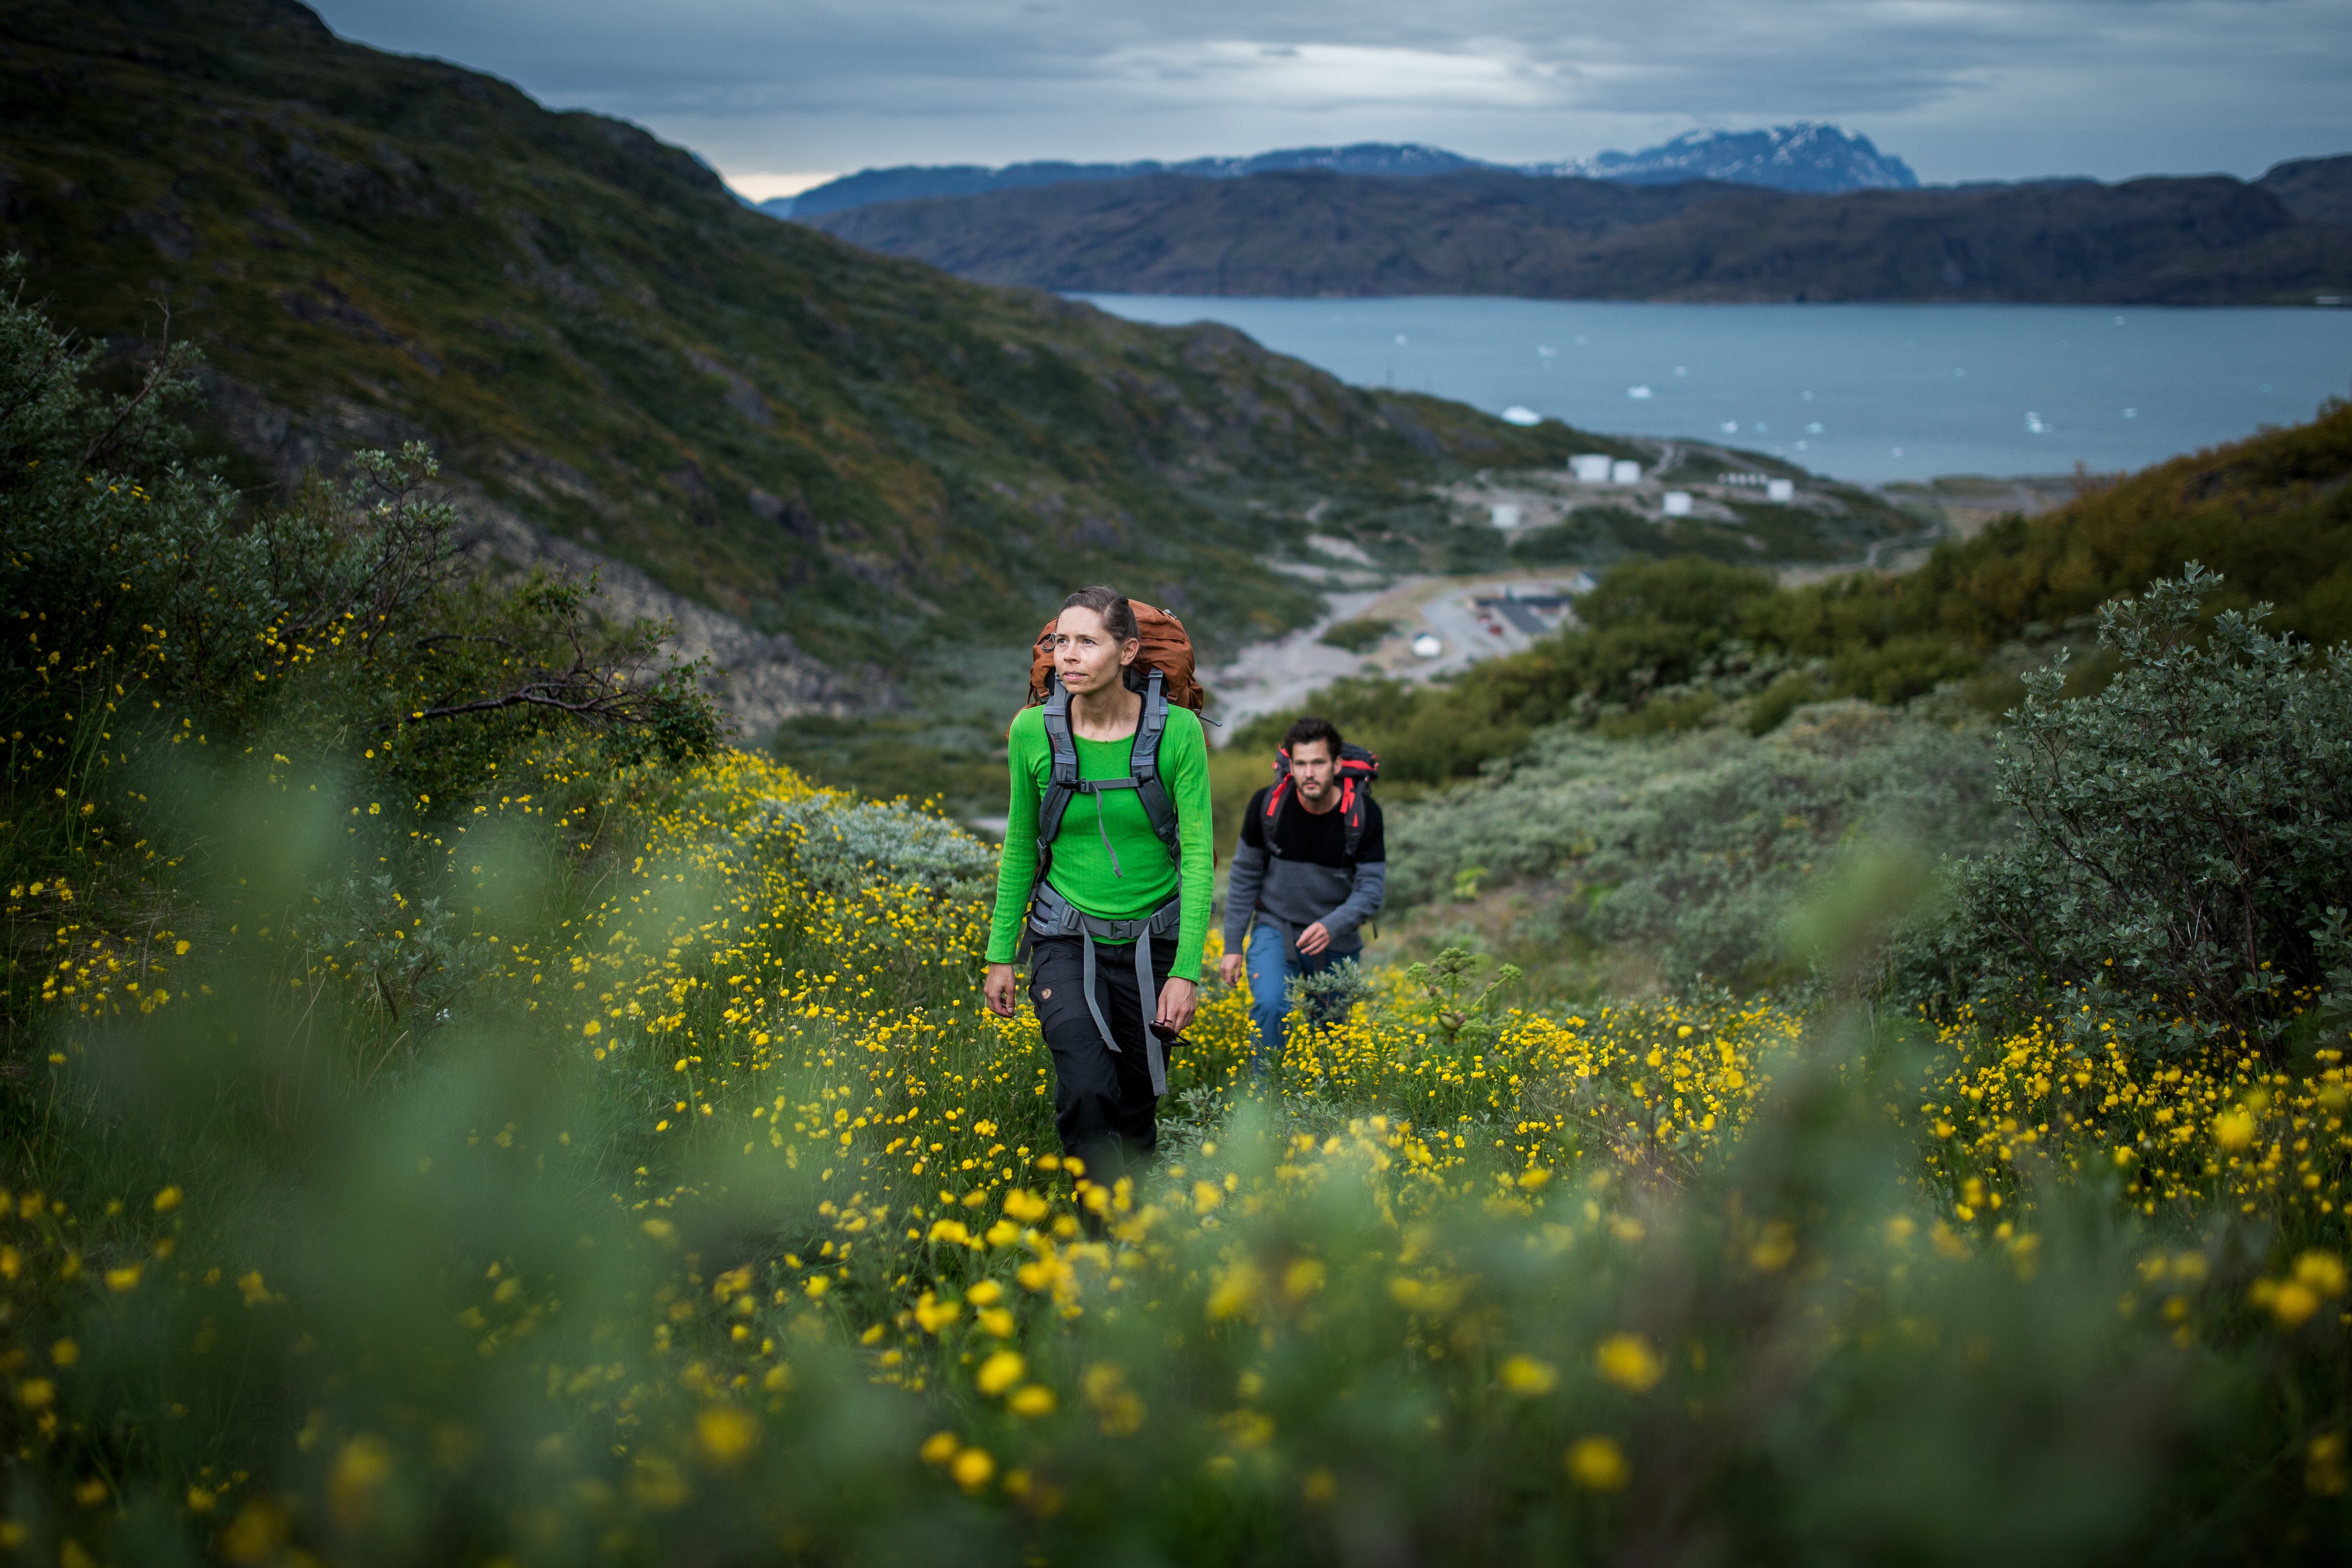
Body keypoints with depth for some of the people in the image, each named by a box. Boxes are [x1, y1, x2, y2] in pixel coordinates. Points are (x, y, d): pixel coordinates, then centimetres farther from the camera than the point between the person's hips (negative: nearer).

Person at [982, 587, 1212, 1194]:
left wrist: (1186, 970, -14)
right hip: (1066, 939, 0)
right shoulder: (1032, 731, -8)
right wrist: (1001, 955, 8)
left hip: (1150, 940, 0)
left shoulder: (1178, 731, -13)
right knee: (1086, 1091, -21)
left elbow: (1198, 852, -10)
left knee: (1138, 1104, 11)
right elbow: (1020, 845, 5)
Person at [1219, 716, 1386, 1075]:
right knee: (1271, 1006, -27)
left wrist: (1331, 927, -31)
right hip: (1276, 928, -1)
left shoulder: (1364, 813, -16)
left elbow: (1372, 888, -12)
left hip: (1336, 939, 1)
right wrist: (1233, 945, 1)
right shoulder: (1267, 804, -15)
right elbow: (1245, 875, -2)